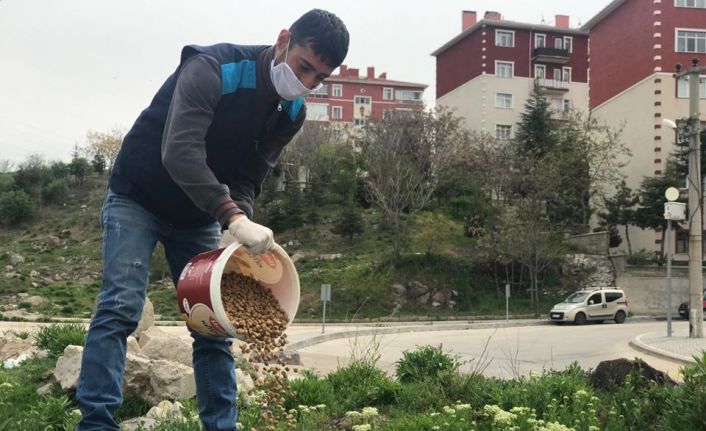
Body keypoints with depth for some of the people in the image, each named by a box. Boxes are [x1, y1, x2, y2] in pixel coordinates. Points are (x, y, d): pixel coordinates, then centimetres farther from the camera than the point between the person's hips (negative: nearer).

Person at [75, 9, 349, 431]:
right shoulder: (211, 69, -28)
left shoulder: (292, 112, -6)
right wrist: (234, 218, -48)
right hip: (138, 199, -6)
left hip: (200, 218, 6)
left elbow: (250, 178, -5)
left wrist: (238, 220, -26)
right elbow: (180, 153, -39)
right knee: (121, 308, -18)